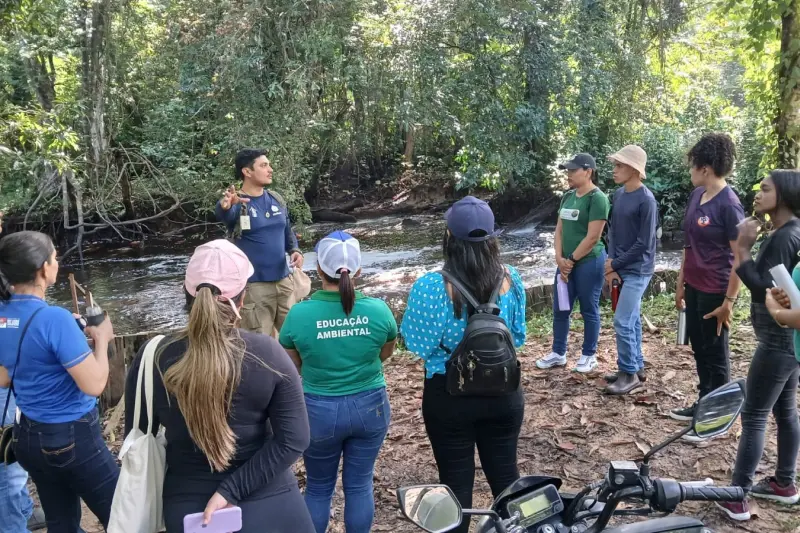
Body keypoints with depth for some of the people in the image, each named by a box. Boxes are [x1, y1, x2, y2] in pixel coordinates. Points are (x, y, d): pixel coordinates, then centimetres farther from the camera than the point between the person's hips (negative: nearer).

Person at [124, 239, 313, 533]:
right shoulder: (267, 353, -15)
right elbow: (293, 440, -16)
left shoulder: (153, 359, -12)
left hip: (189, 509, 1)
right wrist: (230, 490, -15)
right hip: (269, 505, 0)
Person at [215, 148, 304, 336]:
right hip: (254, 285, -5)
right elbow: (224, 216, -35)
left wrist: (295, 250, -3)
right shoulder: (237, 202, -12)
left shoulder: (276, 199, 6)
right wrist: (225, 206, -59)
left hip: (283, 280, 6)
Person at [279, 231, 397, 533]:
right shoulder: (379, 310, -14)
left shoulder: (299, 314, -17)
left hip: (319, 410, -1)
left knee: (318, 487, 19)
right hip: (370, 406, 1)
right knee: (360, 484, 18)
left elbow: (293, 367, -2)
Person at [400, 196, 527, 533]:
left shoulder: (431, 287, -22)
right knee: (505, 472, 20)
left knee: (456, 479, 15)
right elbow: (518, 337, 2)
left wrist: (413, 314, 2)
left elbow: (419, 346, -13)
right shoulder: (510, 279, -10)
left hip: (449, 396, -3)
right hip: (502, 390, 3)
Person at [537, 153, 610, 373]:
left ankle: (589, 356, 20)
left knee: (589, 310, 6)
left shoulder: (597, 198, -15)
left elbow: (592, 237, -18)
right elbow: (559, 229, 10)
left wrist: (571, 260, -12)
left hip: (589, 262, -7)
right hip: (566, 262, 8)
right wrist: (560, 258, -3)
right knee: (559, 309, 12)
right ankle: (558, 353, 26)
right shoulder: (568, 196, 9)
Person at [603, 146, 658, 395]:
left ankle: (629, 373, 5)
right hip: (620, 268, 8)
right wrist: (611, 264, -2)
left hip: (637, 271, -8)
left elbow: (643, 244, -18)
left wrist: (615, 264, -12)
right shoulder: (618, 194, 6)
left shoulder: (646, 201, -18)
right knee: (632, 320, 15)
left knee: (622, 321, -8)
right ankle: (636, 367, 26)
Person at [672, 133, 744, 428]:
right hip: (694, 287, 8)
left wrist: (729, 301, -17)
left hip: (714, 292, -8)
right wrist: (681, 282, 14)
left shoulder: (728, 204, -19)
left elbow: (741, 258, -18)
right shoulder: (696, 196, 4)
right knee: (698, 347, 18)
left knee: (715, 353, 6)